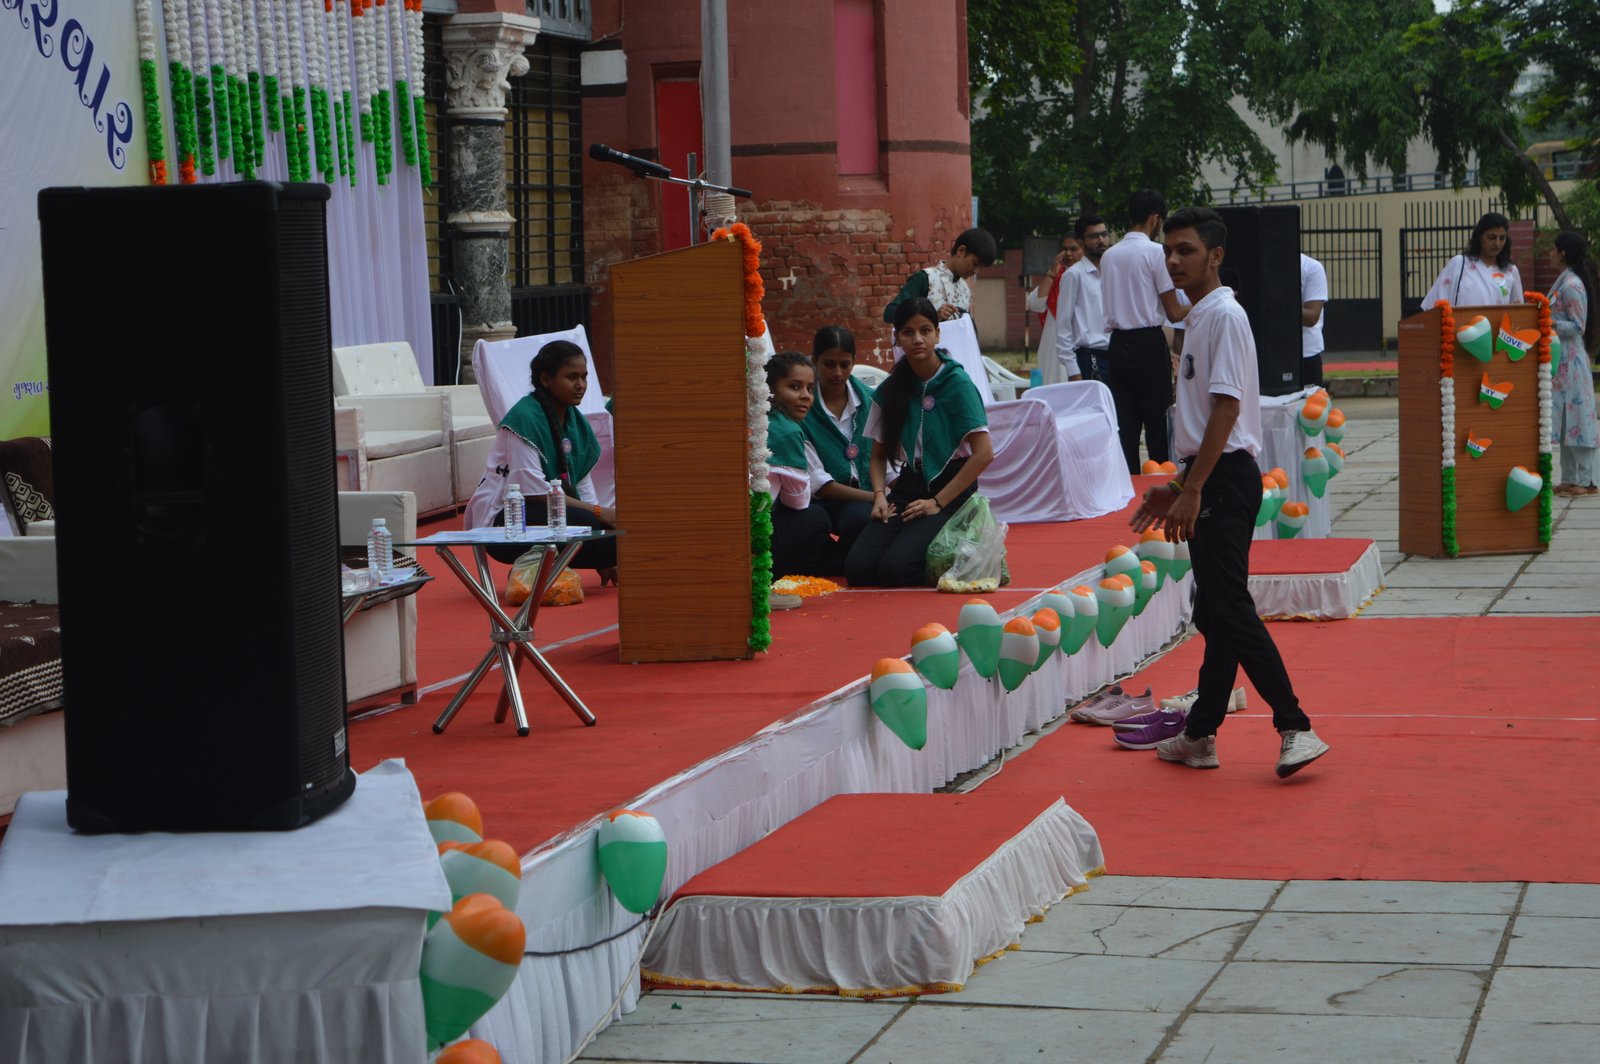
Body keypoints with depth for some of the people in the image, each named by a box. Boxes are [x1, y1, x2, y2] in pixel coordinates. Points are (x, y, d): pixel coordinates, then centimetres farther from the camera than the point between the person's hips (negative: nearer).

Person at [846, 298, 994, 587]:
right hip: (909, 485, 5)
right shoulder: (890, 390, 6)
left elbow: (984, 454, -14)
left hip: (951, 489, -5)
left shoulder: (957, 384, -9)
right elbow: (879, 455, 14)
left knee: (895, 569, -26)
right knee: (858, 569, -16)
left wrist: (938, 502, -15)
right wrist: (880, 495, -6)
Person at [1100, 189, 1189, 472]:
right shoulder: (1155, 252, -8)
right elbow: (1173, 313, -7)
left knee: (1125, 426, 5)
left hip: (1117, 343, 5)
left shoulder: (1109, 255, 10)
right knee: (1157, 422, -1)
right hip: (1149, 344, -5)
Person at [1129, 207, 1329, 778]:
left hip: (1225, 479, -10)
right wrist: (1178, 486, 23)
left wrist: (1192, 490, -22)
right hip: (1209, 481, 10)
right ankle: (1199, 735, 17)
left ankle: (1295, 728, -14)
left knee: (1228, 608, -14)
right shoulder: (1200, 317, 18)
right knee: (1216, 613, 12)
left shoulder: (1224, 315, -13)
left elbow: (1226, 408, -20)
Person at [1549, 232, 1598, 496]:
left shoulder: (1572, 286, -15)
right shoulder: (1563, 282, 14)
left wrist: (1548, 323, -25)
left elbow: (1577, 327, -17)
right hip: (1561, 362, 10)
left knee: (1575, 419, -6)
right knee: (1565, 421, 10)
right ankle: (1570, 479, 14)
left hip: (1570, 361, -10)